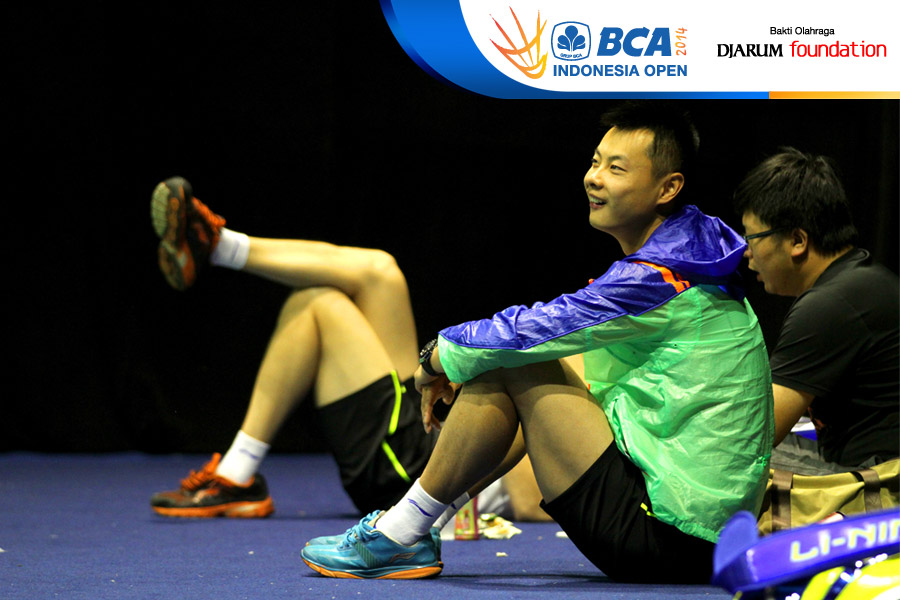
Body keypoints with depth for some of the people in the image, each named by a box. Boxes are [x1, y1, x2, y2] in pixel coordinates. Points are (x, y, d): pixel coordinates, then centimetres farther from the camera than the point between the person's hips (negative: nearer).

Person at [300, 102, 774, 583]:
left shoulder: (658, 280, -18)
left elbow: (524, 333, -16)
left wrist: (437, 360, 3)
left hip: (666, 540, -10)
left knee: (508, 364, -9)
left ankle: (401, 534, 0)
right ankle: (411, 521, 19)